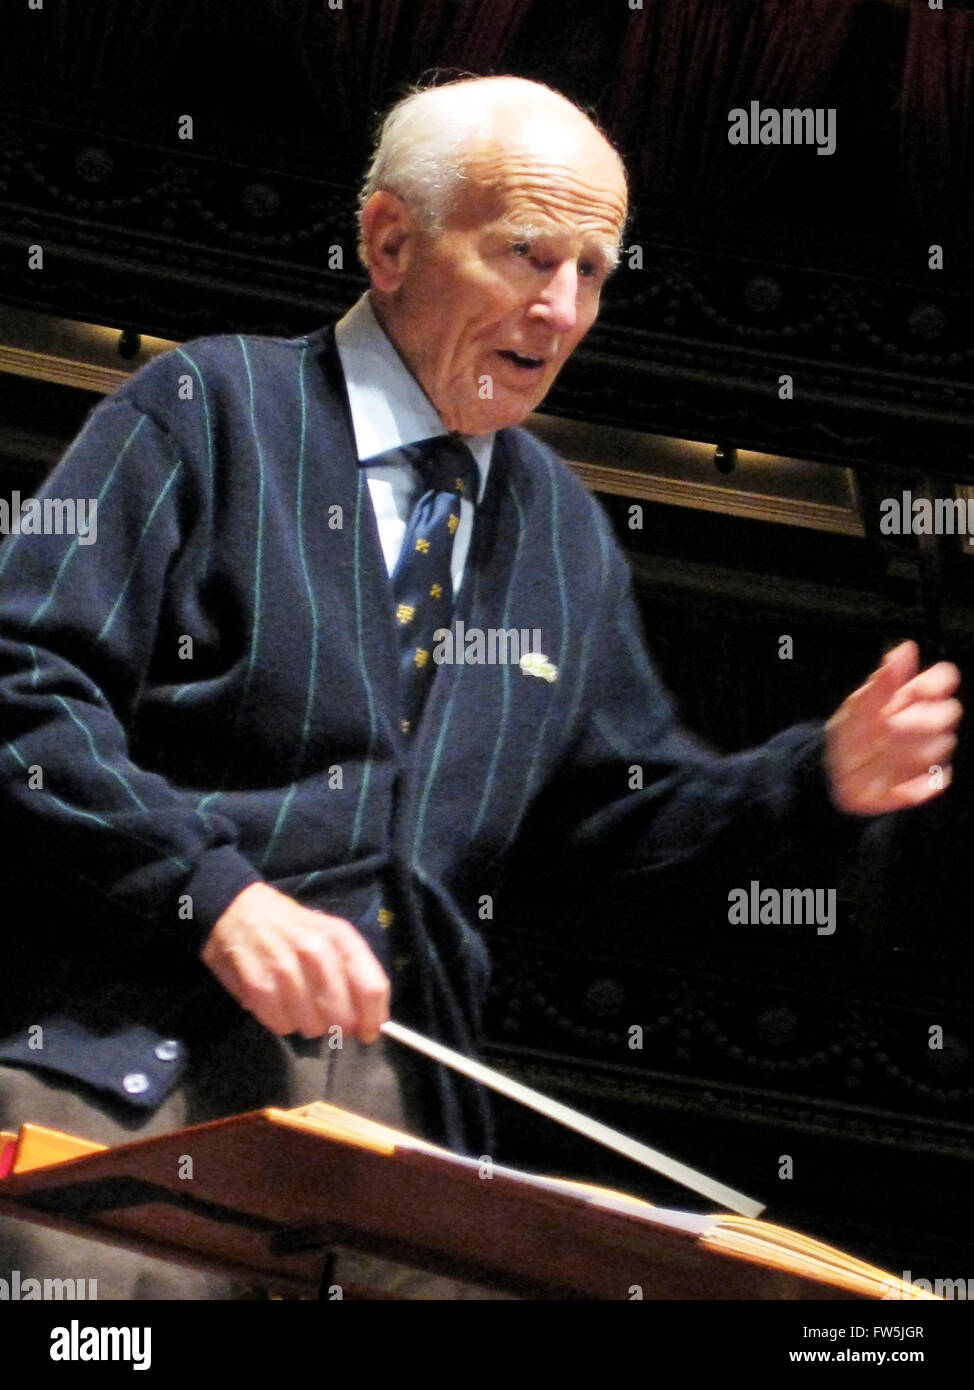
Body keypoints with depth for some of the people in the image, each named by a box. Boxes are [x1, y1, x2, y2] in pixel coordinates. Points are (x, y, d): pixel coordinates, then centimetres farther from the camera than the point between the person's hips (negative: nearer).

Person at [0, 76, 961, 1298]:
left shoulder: (566, 531, 17)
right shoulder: (207, 408, 0)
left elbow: (626, 809, 23)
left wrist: (826, 776, 5)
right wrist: (218, 894, -20)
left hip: (396, 1090, 5)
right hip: (128, 1059, -5)